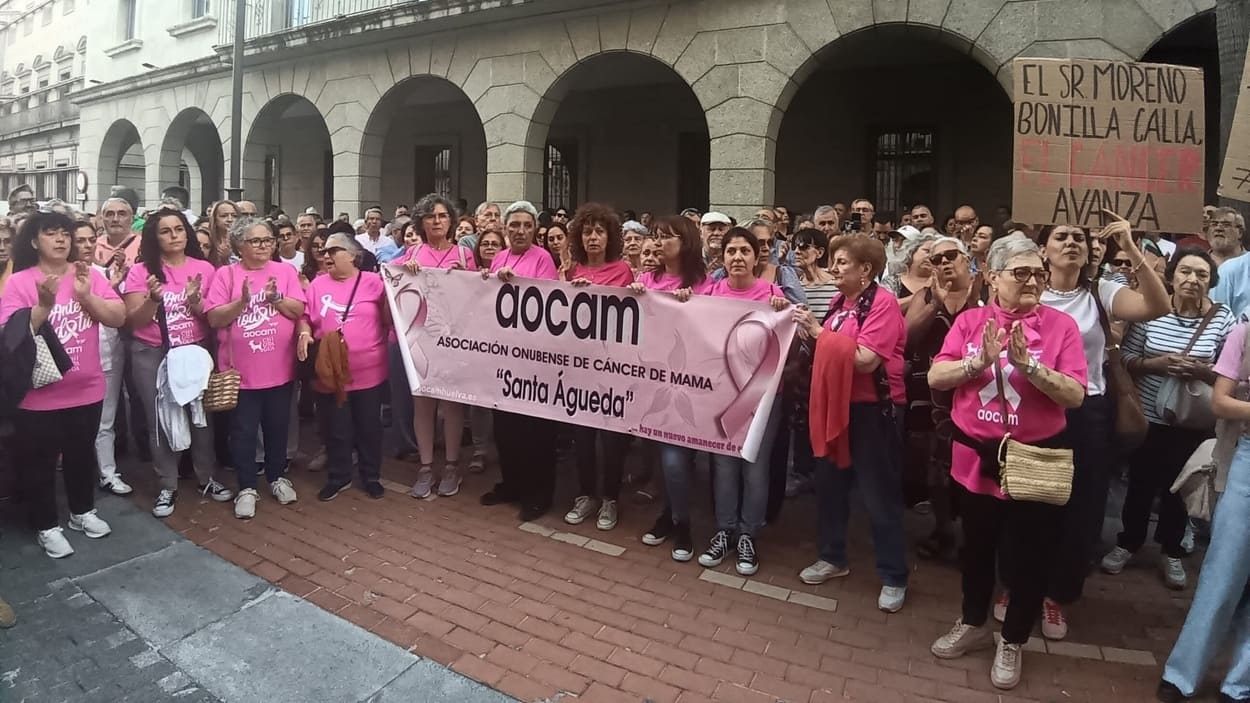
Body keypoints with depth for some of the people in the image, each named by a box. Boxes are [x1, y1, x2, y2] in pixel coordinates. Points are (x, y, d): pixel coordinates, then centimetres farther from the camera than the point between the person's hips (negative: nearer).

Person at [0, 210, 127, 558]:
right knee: (38, 461, 10)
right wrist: (44, 305, -28)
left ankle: (82, 512, 38)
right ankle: (47, 526, 25)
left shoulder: (88, 274, -1)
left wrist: (85, 296, -22)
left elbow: (119, 318, -8)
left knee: (82, 454, 19)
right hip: (38, 394, -3)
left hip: (85, 390, 3)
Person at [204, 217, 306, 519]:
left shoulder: (286, 271, 2)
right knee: (243, 431, 7)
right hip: (240, 370, -2)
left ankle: (277, 477, 32)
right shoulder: (226, 274, -3)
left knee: (277, 427, 15)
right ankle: (247, 487, 20)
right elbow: (214, 319, -9)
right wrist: (242, 301, -22)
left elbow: (299, 311, -4)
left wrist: (276, 299, -19)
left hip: (279, 368, 2)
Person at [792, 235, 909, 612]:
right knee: (829, 483, 15)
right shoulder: (840, 301, 8)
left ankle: (894, 577, 18)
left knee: (880, 495, 3)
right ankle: (832, 557, 33)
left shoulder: (883, 302, -15)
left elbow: (866, 360, -25)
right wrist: (808, 330, -2)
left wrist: (818, 331, -22)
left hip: (874, 410, -7)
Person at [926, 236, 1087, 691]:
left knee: (1029, 556, 10)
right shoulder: (970, 320, -1)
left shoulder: (1061, 325, -7)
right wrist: (979, 361, -22)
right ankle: (973, 624, 41)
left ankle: (1012, 642, 31)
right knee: (977, 547, 20)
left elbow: (1075, 396, -15)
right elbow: (935, 378, -7)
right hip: (975, 455, 2)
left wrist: (1028, 364, -26)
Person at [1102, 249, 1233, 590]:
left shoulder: (1223, 318, -7)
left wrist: (1203, 371, -22)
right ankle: (1128, 543, 32)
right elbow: (1125, 360, -5)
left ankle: (1172, 552, 34)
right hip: (1148, 417, 0)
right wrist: (1156, 364, -22)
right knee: (1141, 484, 13)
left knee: (1178, 487, 15)